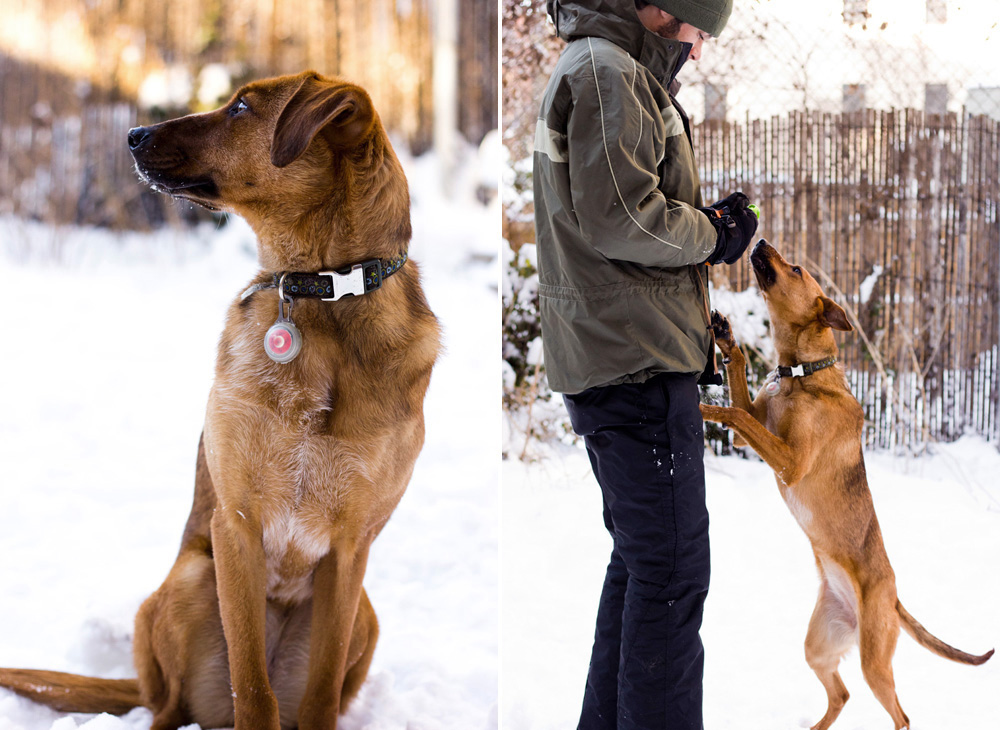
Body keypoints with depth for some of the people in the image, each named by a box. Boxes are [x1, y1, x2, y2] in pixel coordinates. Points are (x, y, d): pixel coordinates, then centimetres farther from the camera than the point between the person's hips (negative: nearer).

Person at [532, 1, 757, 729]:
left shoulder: (584, 68, 21)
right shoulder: (607, 71, -13)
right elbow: (620, 217, -22)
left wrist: (703, 220, 7)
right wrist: (711, 236, -8)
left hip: (607, 361, 11)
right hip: (640, 364, -11)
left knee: (641, 561, 19)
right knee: (671, 572, -7)